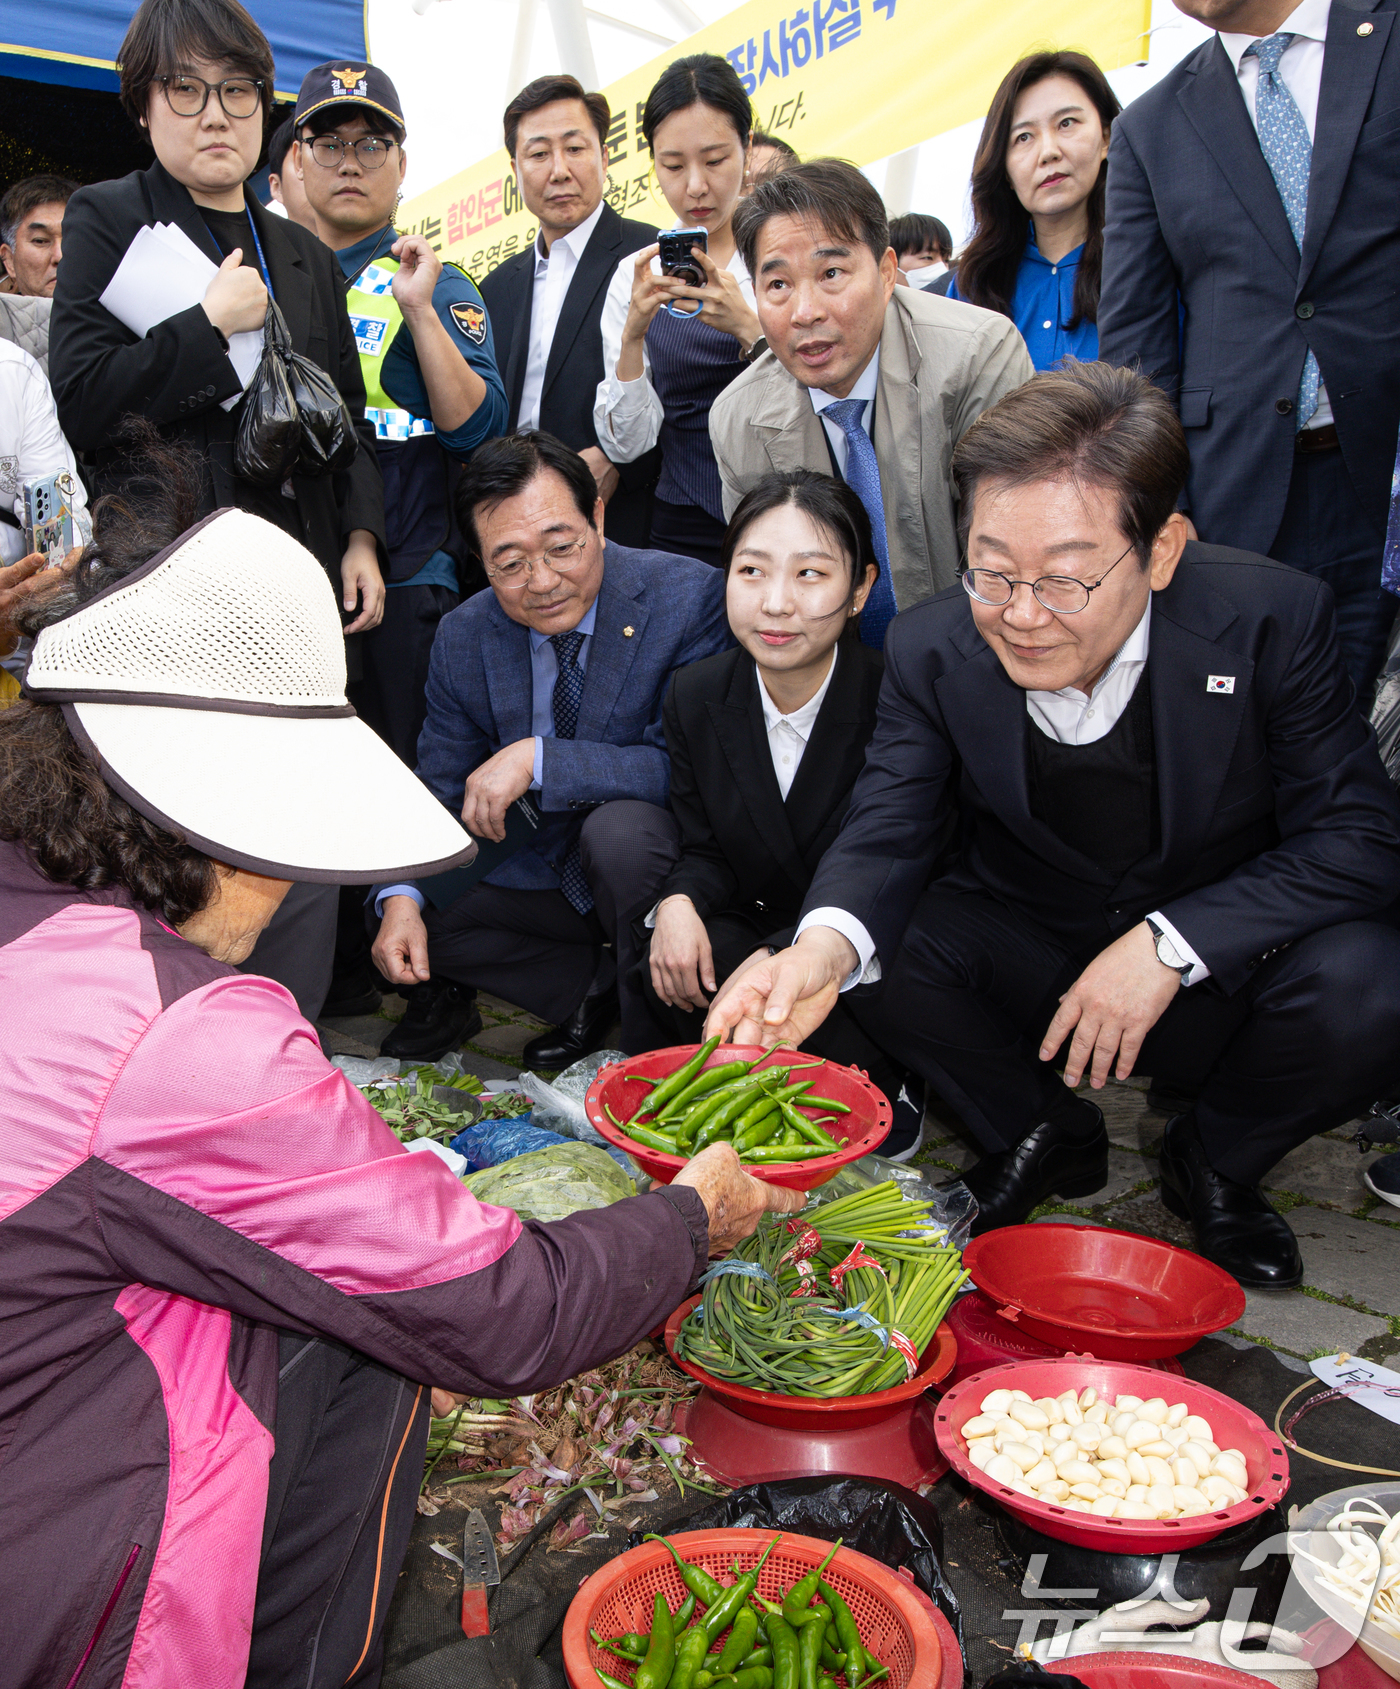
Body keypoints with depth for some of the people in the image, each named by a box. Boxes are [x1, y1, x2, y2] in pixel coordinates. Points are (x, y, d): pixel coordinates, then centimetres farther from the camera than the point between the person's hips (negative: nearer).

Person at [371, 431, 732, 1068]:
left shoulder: (689, 596, -21)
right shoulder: (461, 638, -6)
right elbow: (438, 791, 0)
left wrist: (540, 759, -32)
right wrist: (401, 900, -19)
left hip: (656, 858, -5)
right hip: (548, 869, 5)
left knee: (620, 828, -36)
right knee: (403, 903, -9)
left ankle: (656, 1042, -12)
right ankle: (596, 986, 1)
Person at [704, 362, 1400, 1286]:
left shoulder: (1274, 618, -20)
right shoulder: (934, 647, -15)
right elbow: (888, 830, -17)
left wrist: (1169, 944, -30)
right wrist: (825, 946, -41)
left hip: (1221, 961, -1)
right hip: (1031, 956, 2)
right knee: (880, 943, -25)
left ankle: (1217, 1163, 5)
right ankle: (1045, 1137, 5)